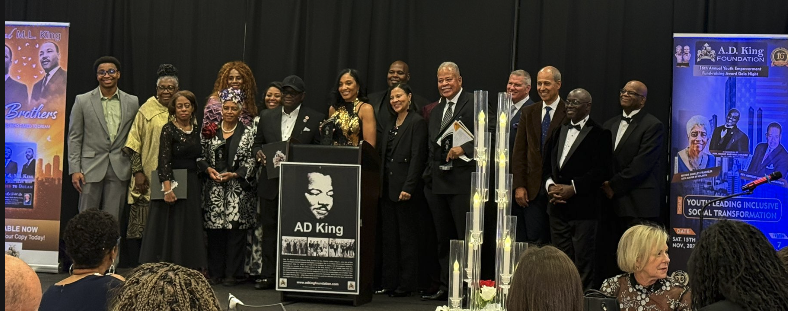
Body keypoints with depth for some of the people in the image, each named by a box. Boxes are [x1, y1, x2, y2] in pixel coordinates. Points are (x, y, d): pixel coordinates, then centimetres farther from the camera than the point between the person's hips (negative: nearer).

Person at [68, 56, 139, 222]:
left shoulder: (132, 102, 6)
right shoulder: (83, 101, 1)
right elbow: (74, 137, 1)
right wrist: (75, 170, -5)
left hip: (119, 170, 1)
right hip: (92, 168, -1)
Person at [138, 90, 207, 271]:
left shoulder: (196, 130, 10)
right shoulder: (168, 130, -7)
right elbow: (164, 161, -14)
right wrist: (167, 189, -22)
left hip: (192, 185, 6)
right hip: (174, 183, -6)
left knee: (190, 229, 8)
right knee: (170, 228, -2)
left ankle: (189, 269, 14)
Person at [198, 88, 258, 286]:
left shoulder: (248, 134, 4)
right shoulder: (210, 131, 9)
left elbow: (250, 162, -1)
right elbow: (201, 156, 10)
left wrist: (233, 174, -13)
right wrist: (209, 169, -8)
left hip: (238, 190, -2)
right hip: (214, 189, 2)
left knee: (235, 230, -3)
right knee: (214, 230, 3)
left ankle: (232, 273, 5)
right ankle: (215, 272, 13)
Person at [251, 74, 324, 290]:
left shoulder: (315, 119, 2)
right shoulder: (267, 117, 13)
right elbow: (257, 143, 18)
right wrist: (258, 153, -4)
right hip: (271, 183, 4)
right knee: (269, 229, 7)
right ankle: (268, 275, 13)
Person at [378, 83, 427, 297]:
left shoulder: (417, 123, -7)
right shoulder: (390, 124, 17)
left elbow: (417, 157, -14)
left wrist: (408, 188, -19)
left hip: (405, 188, -8)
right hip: (387, 188, 8)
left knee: (407, 237, -1)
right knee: (389, 237, 10)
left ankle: (406, 284, 5)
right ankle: (390, 282, 16)